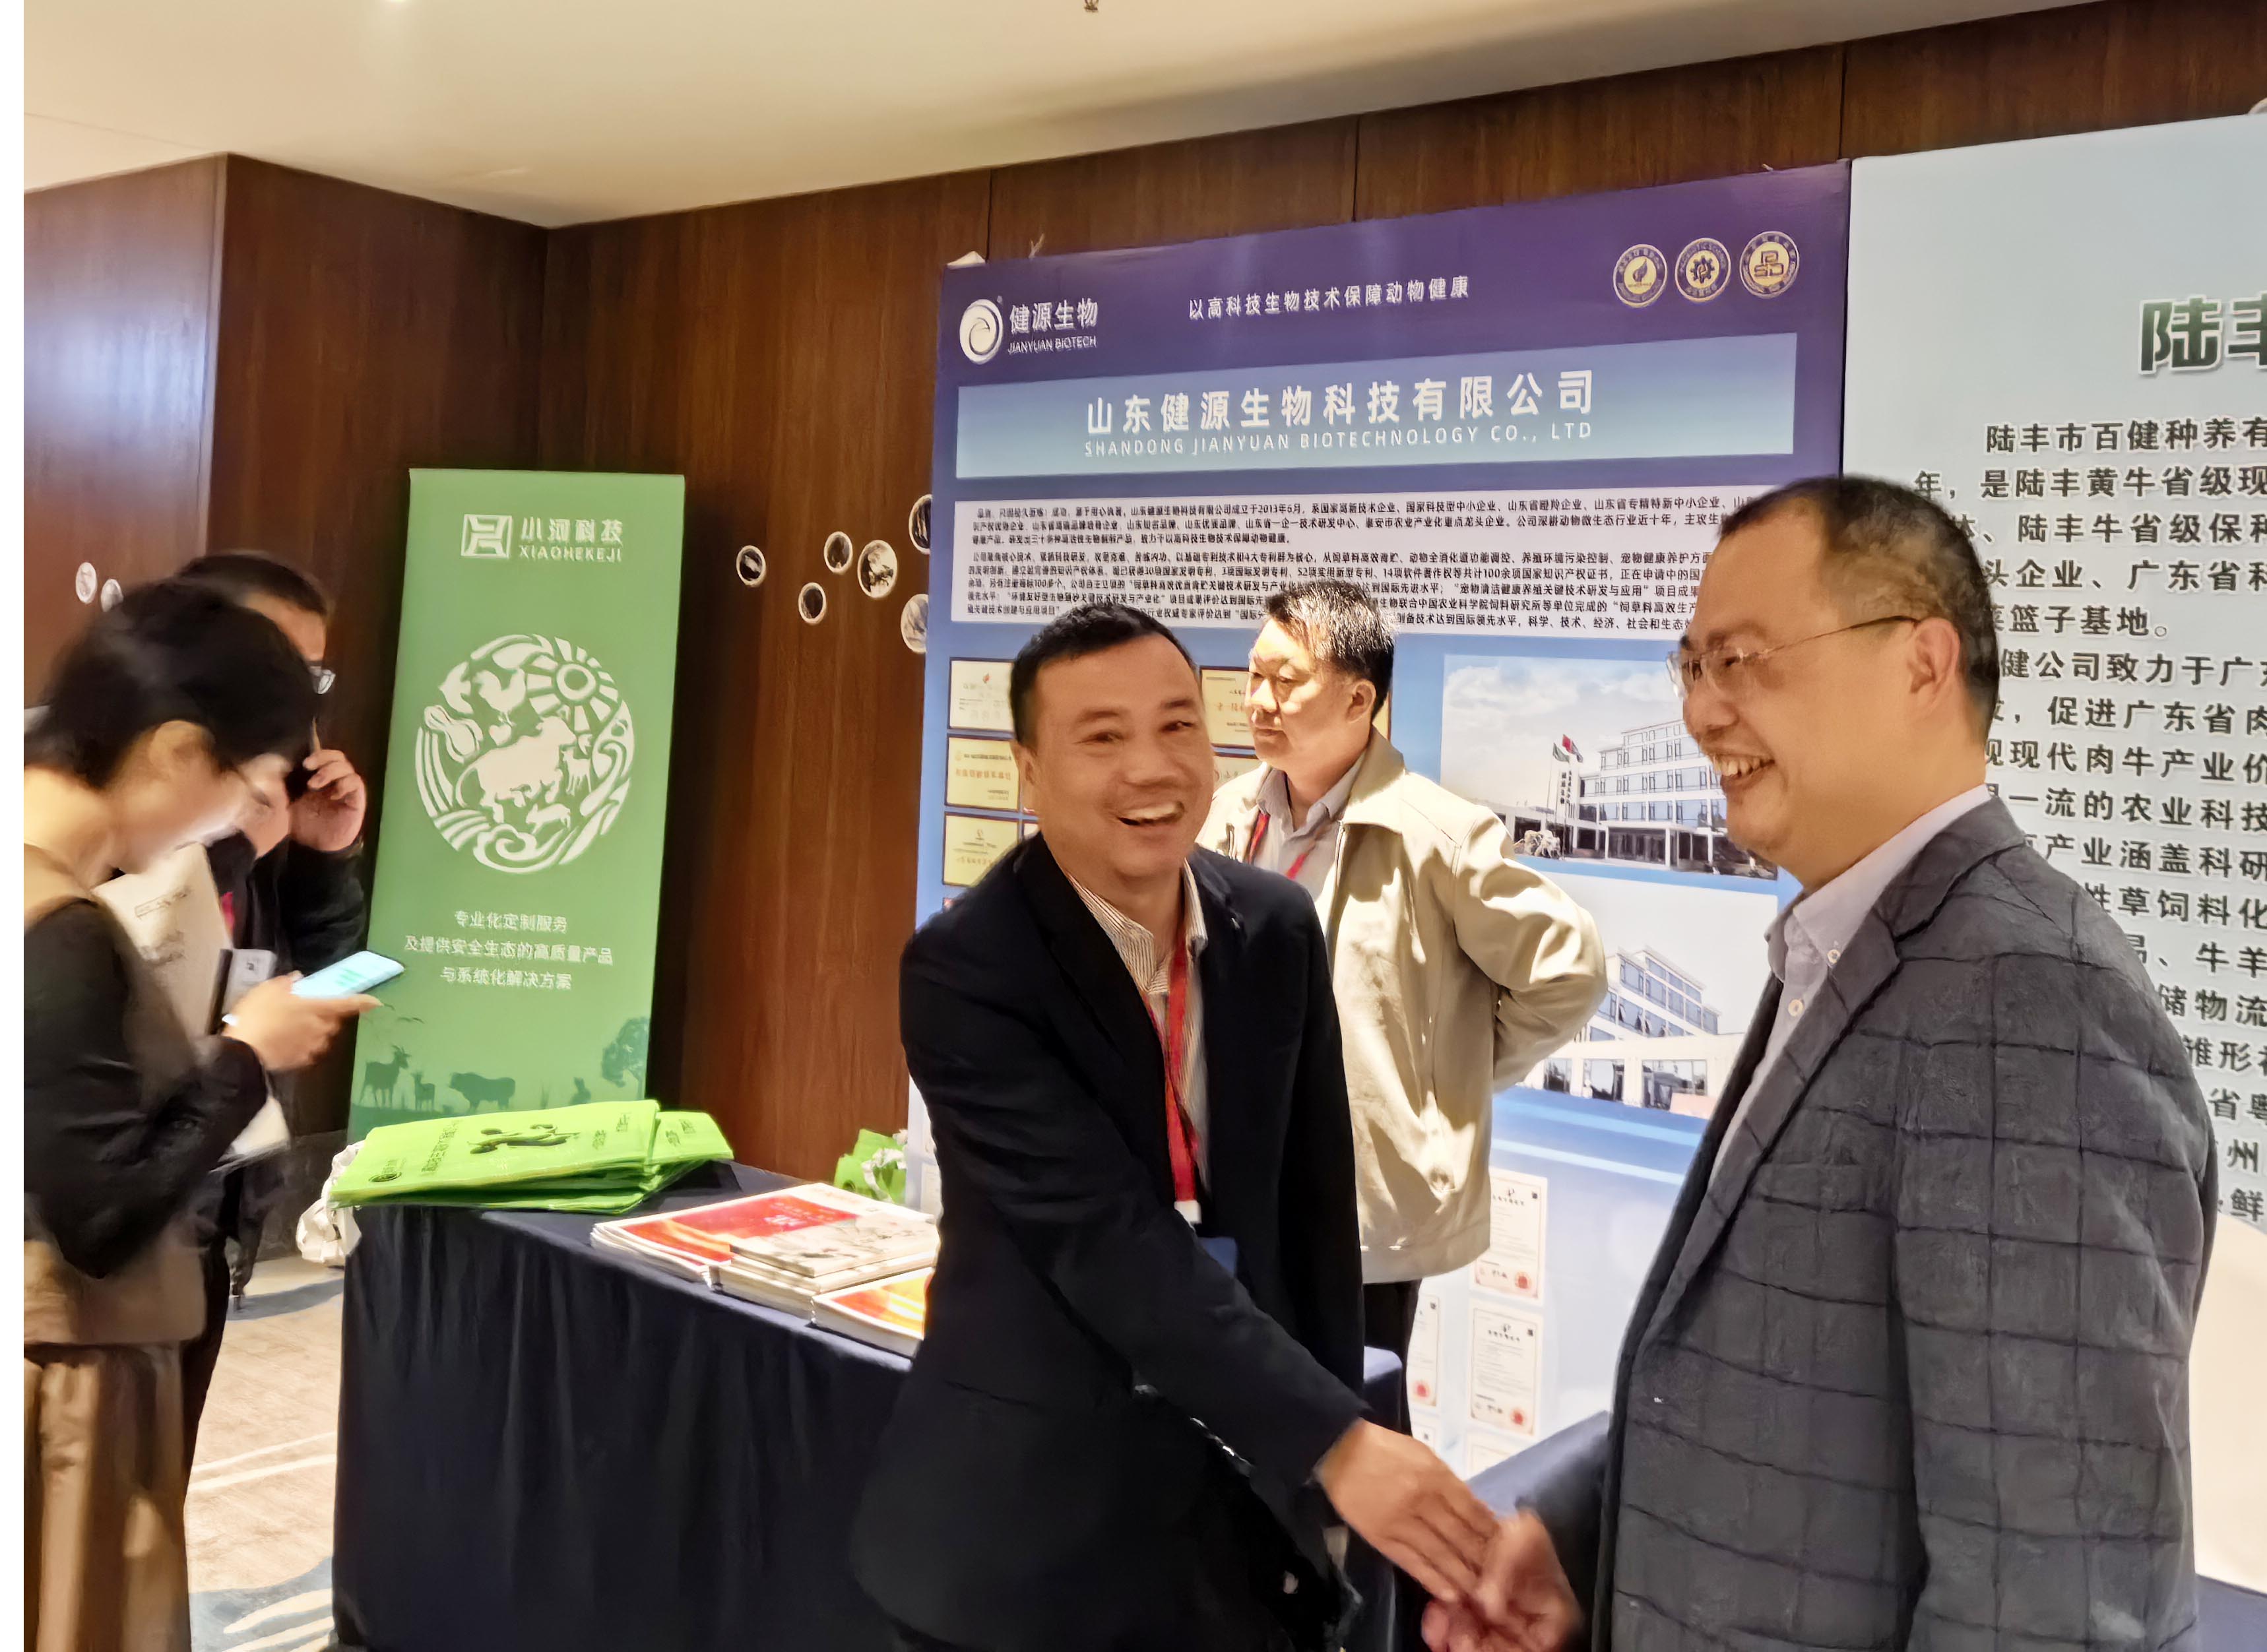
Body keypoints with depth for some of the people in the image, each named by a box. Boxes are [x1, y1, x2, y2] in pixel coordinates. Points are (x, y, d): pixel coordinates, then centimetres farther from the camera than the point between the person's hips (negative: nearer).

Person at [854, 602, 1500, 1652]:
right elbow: (1111, 1241, -25)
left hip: (1241, 1491, 4)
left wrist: (1326, 1442, 8)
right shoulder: (965, 970, -18)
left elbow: (1314, 1195, 6)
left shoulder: (1276, 930, -2)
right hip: (1037, 1509, -4)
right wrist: (1337, 1445, -29)